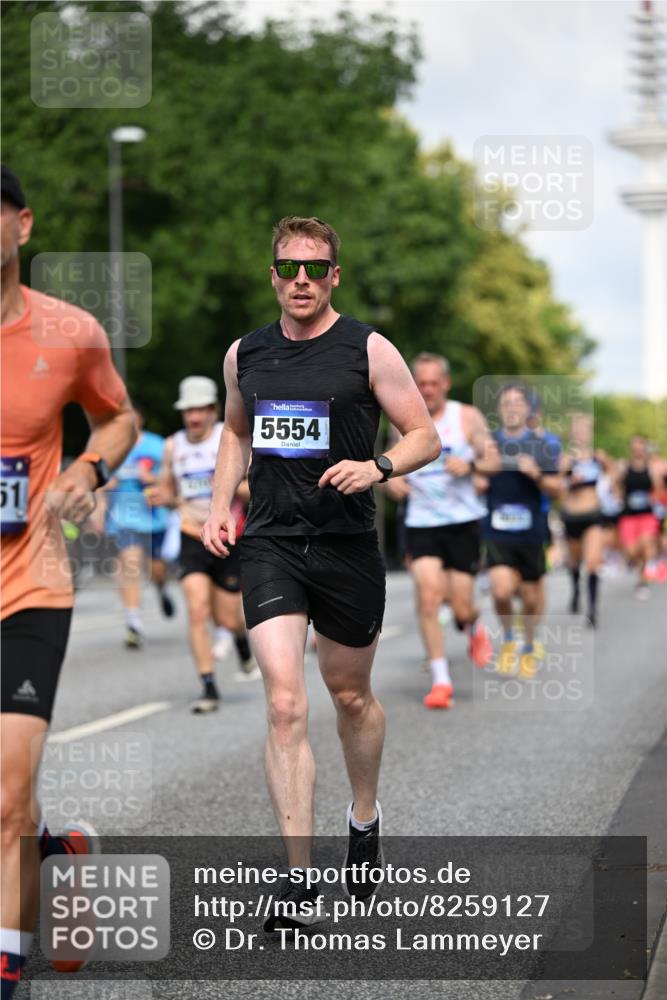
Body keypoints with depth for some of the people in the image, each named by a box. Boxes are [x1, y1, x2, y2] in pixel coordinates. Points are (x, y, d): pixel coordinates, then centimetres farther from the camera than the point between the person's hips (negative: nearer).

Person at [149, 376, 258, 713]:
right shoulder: (173, 445, 6)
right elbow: (170, 492, 16)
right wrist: (161, 497, -7)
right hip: (192, 537, 2)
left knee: (227, 618, 4)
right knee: (198, 610, -15)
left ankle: (245, 651, 41)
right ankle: (208, 688, -8)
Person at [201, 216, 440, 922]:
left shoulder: (367, 349, -3)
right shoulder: (244, 354, 8)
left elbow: (427, 437, 0)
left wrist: (378, 467, -19)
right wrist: (220, 505, 11)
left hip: (347, 545, -1)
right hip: (268, 545, 1)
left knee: (350, 696, 15)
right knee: (285, 704, -12)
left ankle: (365, 819, 43)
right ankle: (299, 880, -11)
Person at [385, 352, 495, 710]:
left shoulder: (467, 417, 0)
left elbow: (492, 460, -2)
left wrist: (469, 465, -23)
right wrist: (391, 480, -5)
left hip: (463, 522, -1)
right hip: (421, 523, 1)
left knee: (461, 606, -2)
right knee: (428, 596, -15)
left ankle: (474, 629, 36)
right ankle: (440, 679, -7)